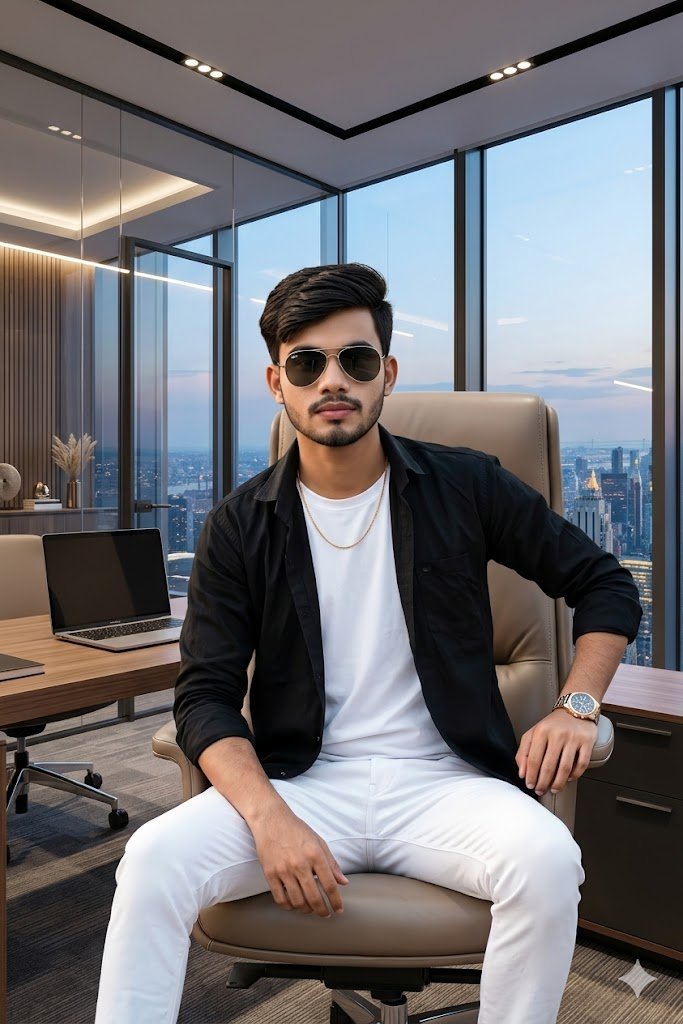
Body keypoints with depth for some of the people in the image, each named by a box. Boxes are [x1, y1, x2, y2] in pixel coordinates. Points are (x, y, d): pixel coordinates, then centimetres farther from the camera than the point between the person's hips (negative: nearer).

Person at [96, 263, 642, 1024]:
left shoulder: (465, 487, 0)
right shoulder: (240, 526, 1)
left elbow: (605, 585, 10)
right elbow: (206, 695, -4)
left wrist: (577, 707, -5)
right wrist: (268, 817, -20)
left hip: (445, 781, 0)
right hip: (303, 782, 1)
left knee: (547, 859, -29)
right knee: (155, 858, -24)